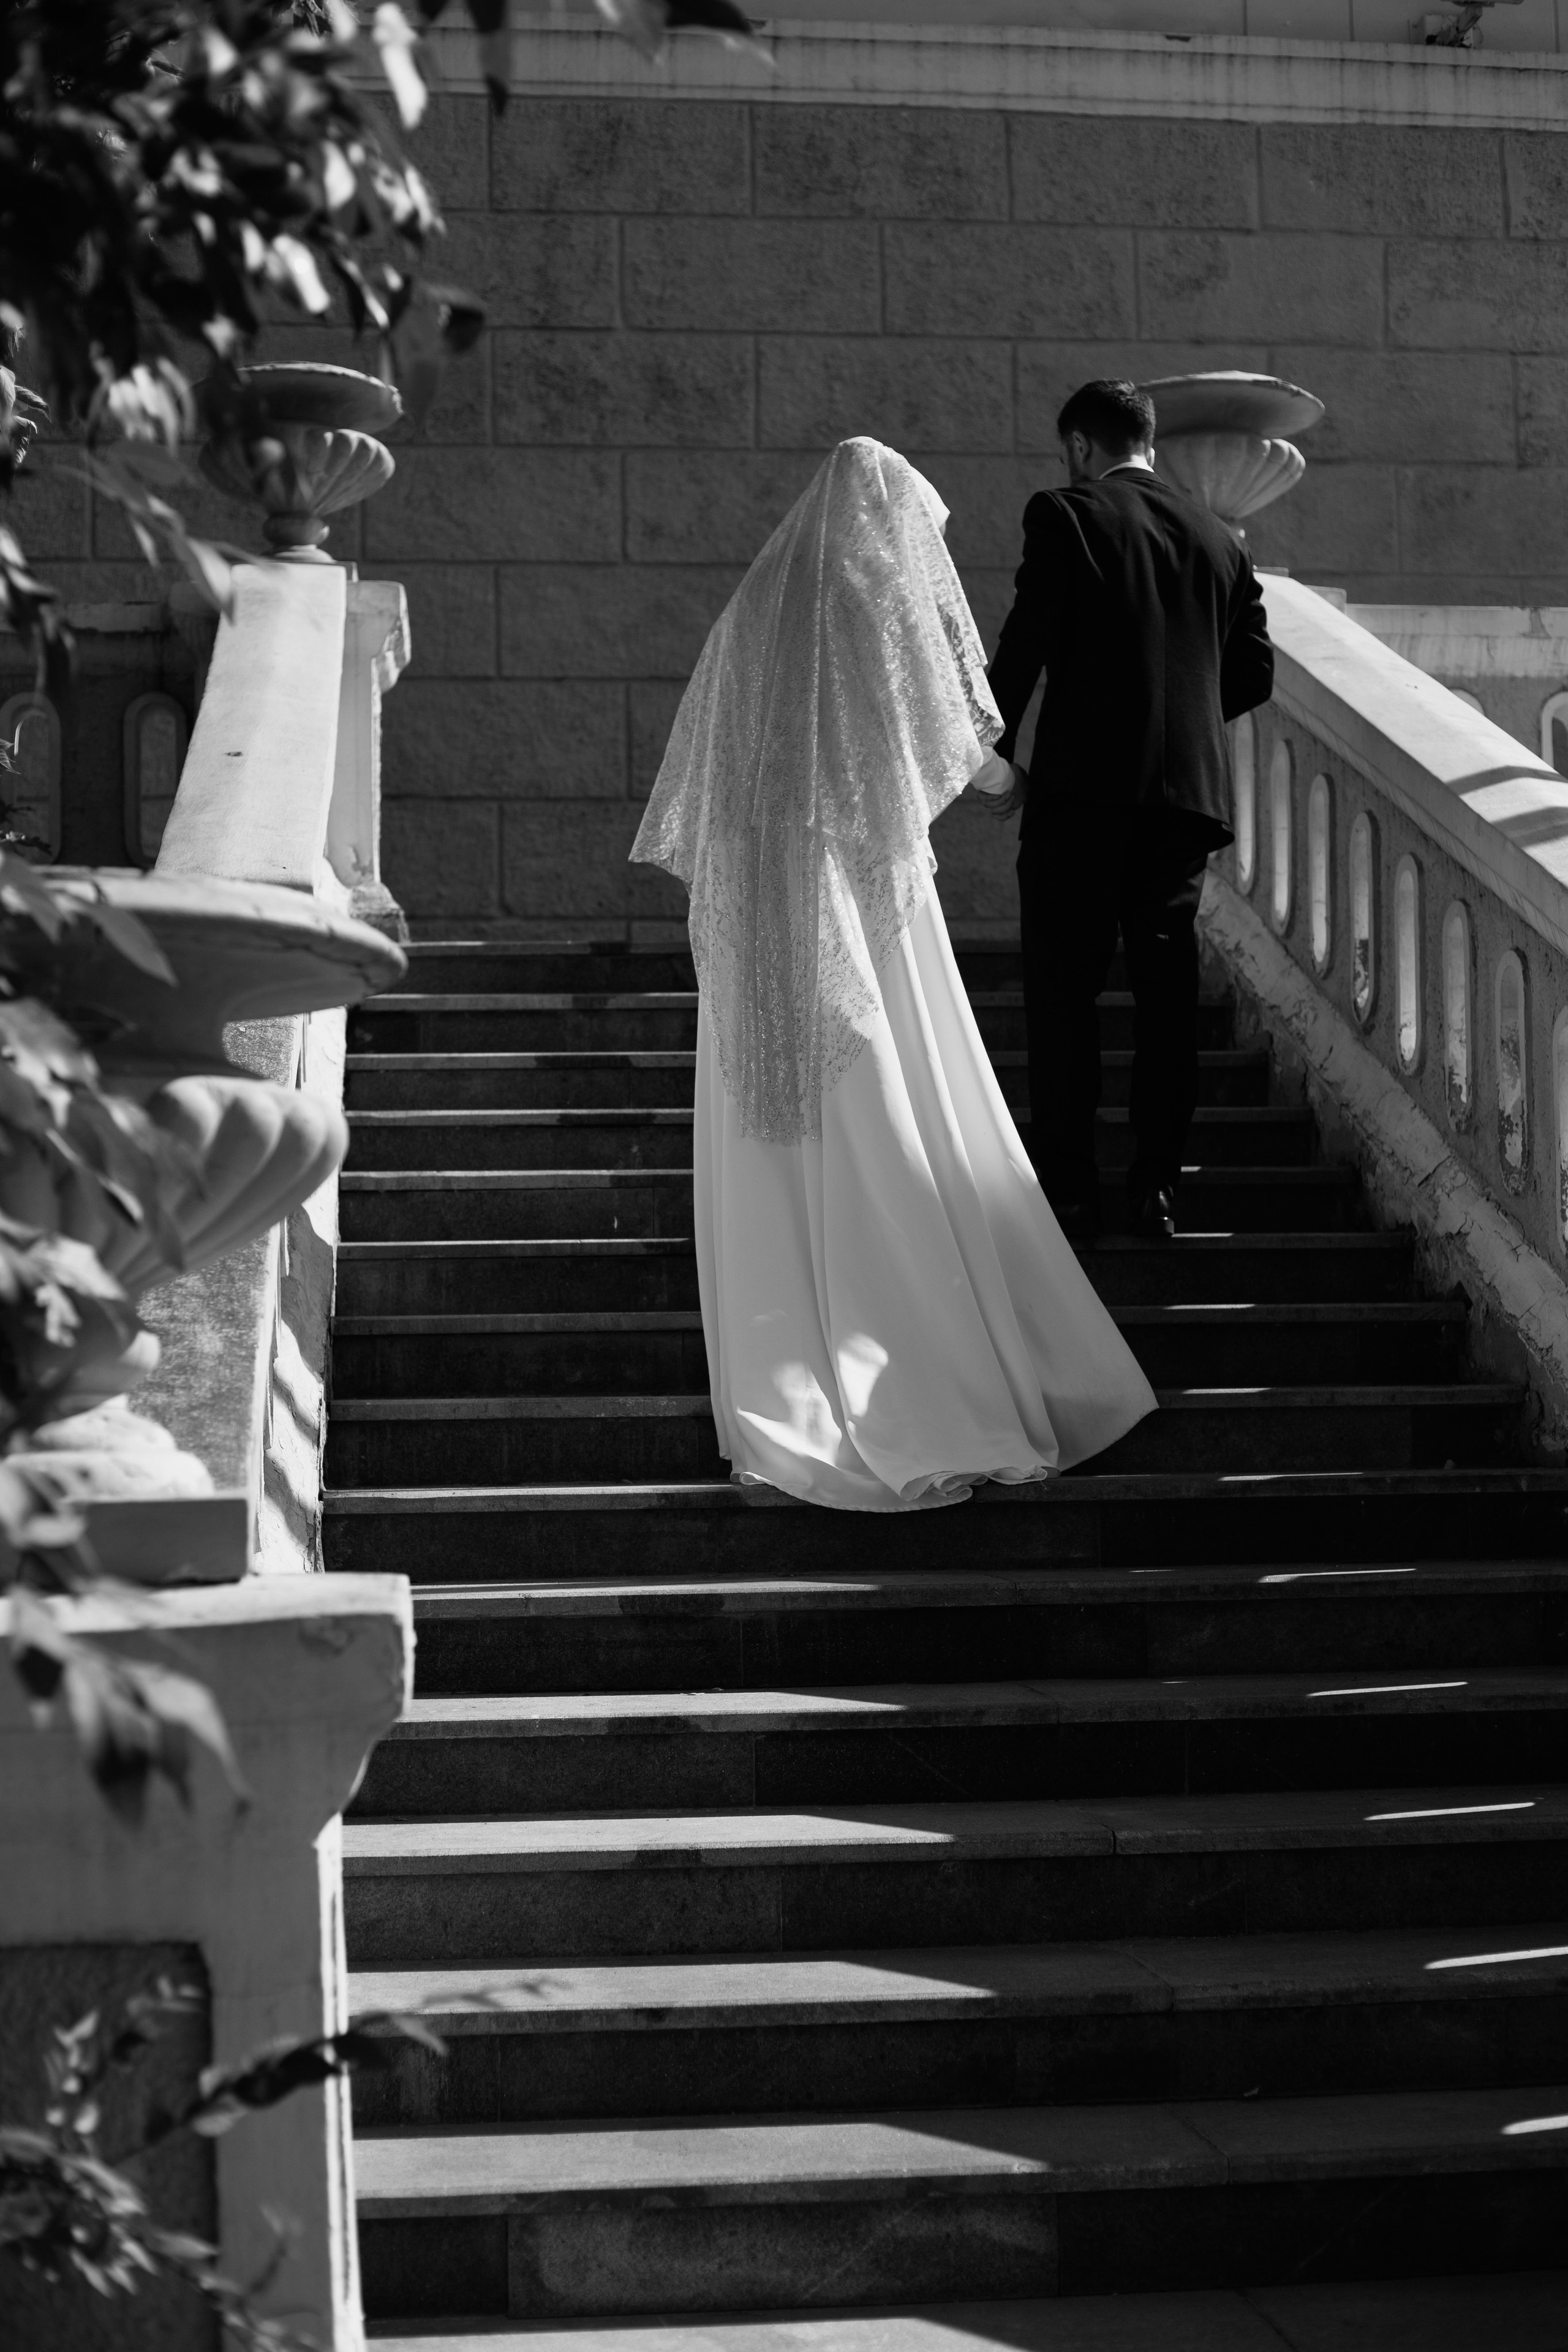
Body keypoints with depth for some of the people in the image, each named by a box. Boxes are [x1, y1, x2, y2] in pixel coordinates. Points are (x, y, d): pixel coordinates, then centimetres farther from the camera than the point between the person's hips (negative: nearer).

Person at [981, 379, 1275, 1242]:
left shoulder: (1065, 517, -3)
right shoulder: (1218, 537, 12)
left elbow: (1022, 648, -8)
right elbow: (1254, 673, 13)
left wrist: (995, 759, 1)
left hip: (1083, 786, -4)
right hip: (1189, 786, 4)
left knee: (1062, 987, 2)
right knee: (1166, 986, 9)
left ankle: (1069, 1189, 0)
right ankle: (1157, 1187, 9)